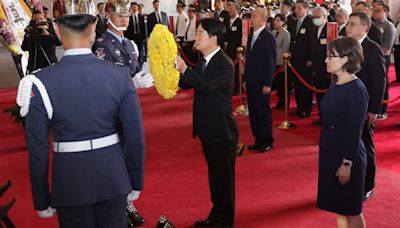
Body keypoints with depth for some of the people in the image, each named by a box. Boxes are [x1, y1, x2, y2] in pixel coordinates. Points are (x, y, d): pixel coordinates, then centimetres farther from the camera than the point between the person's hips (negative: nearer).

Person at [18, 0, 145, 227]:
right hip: (113, 178, 2)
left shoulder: (41, 83, -14)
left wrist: (42, 201, 3)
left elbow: (38, 150, -9)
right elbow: (136, 136, -5)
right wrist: (136, 181, 9)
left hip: (70, 184, -1)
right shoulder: (120, 75, -11)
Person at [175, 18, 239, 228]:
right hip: (208, 129, 9)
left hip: (222, 131, -9)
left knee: (224, 176, 5)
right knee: (214, 173, 20)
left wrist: (184, 69, -29)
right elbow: (187, 85, 9)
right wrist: (176, 69, -6)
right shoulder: (203, 62, 9)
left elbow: (206, 86, -29)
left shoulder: (224, 64, -17)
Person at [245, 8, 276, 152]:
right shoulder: (251, 35, 12)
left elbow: (271, 62, -13)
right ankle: (258, 140, 21)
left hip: (262, 83, -7)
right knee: (253, 111, 11)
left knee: (263, 111, 1)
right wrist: (246, 79, 14)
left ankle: (267, 141, 13)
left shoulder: (268, 37, -11)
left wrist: (267, 84, -15)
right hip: (251, 81, 7)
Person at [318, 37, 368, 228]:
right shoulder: (335, 85, 6)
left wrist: (347, 163, -19)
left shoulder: (356, 90, -19)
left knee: (352, 211, 7)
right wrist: (327, 153, 15)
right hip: (331, 153, 8)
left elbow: (355, 131, -19)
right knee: (338, 207, 18)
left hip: (348, 156, -8)